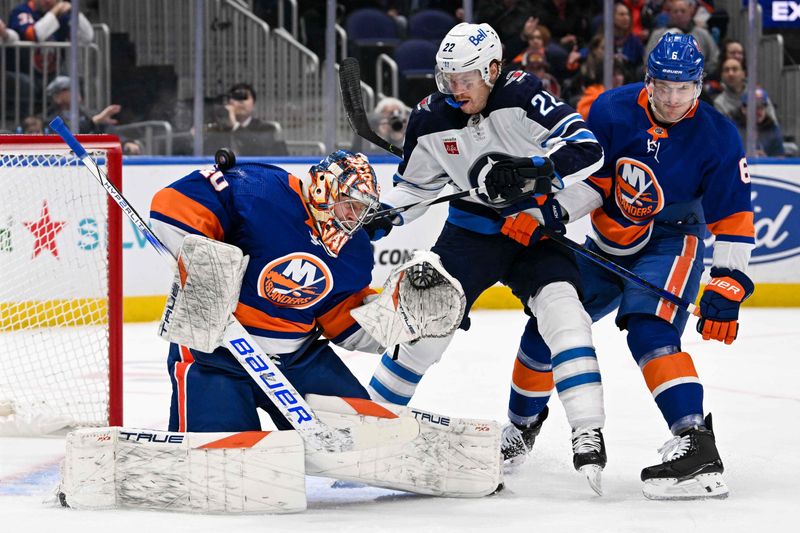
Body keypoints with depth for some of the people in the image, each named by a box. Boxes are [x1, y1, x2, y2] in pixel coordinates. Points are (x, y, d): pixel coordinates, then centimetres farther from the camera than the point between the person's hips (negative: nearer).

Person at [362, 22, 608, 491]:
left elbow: (586, 147, -30)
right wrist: (379, 223, -7)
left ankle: (589, 434, -26)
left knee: (559, 307, -24)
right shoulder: (432, 119, -8)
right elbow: (414, 184, 9)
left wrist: (531, 168, -43)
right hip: (473, 226, 3)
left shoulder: (522, 95, -22)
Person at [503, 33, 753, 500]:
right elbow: (589, 178, -3)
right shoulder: (614, 110, -14)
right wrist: (553, 212, -18)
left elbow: (732, 220, -16)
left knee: (649, 331, -28)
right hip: (608, 243, 5)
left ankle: (696, 444, -36)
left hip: (672, 244, -4)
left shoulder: (718, 137, -18)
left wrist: (726, 288, -21)